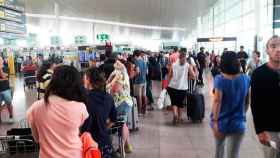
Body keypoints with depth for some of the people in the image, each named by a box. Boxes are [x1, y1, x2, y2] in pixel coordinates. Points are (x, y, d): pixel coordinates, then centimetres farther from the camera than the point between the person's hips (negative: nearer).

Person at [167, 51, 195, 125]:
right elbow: (193, 75, -10)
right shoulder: (188, 66, -5)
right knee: (180, 102, 16)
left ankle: (175, 114, -15)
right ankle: (179, 117, 24)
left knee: (174, 102, 9)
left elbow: (169, 76, 0)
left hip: (173, 87, 0)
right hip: (183, 88, 0)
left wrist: (168, 84, 9)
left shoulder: (173, 65, -1)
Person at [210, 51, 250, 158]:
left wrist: (215, 121, -25)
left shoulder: (219, 79, -13)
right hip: (237, 123, 1)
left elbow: (217, 100, -23)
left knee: (219, 147, 26)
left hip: (221, 121, -1)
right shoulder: (246, 79, -1)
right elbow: (247, 101, 9)